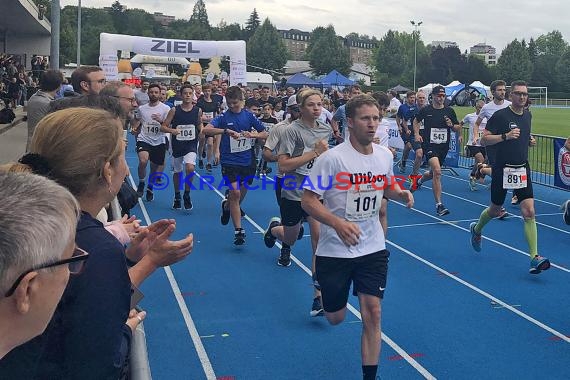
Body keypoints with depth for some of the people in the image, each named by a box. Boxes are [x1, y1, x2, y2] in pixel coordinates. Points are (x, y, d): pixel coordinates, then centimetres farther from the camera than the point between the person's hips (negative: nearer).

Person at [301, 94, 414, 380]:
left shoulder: (385, 155, 0)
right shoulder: (333, 158, -18)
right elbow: (308, 200, -17)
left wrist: (401, 193, -5)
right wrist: (338, 223, -33)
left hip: (373, 248, 3)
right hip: (335, 250, -3)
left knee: (372, 313, -3)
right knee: (335, 318, 11)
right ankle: (320, 290, 47)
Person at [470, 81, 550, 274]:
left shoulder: (527, 115, 10)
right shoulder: (500, 115, -10)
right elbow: (484, 139, -13)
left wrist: (529, 141, 7)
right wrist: (505, 136, -26)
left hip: (522, 169, 4)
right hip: (502, 170, -4)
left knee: (529, 212, -10)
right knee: (495, 211, 12)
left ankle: (534, 258, -12)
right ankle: (476, 229, 45)